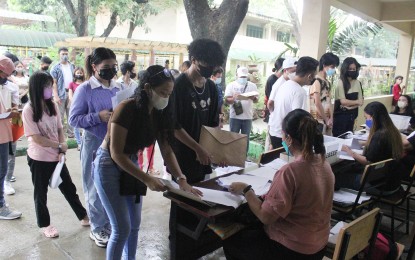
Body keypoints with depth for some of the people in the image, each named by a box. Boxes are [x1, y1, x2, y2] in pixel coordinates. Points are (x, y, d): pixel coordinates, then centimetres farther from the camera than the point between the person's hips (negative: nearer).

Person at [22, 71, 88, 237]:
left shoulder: (52, 106, 1)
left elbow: (59, 130, 5)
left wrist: (61, 151, -6)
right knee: (41, 193, 12)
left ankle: (83, 217, 28)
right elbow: (36, 138, -17)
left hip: (56, 156, 5)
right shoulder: (28, 110, -15)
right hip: (39, 159, -5)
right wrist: (60, 146, -12)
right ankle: (45, 225, 29)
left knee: (69, 188, 14)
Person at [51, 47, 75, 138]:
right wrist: (56, 96, -13)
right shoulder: (56, 68, -1)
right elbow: (54, 83, -5)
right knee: (60, 116, 1)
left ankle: (70, 132, 18)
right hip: (61, 94, -4)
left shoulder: (72, 66, 12)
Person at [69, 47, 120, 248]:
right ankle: (98, 229, 26)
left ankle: (111, 223, 35)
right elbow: (73, 119, -11)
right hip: (94, 144, -5)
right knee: (96, 188, 8)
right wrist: (98, 117, -22)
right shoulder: (84, 89, -10)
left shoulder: (118, 88, 4)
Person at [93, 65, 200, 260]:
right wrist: (147, 180, -28)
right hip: (109, 166, -7)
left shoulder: (159, 113, -6)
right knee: (122, 228, -4)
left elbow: (166, 150, -4)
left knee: (135, 224, 14)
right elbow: (116, 154, -25)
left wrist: (181, 179, -16)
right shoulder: (127, 109, -27)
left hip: (131, 164, 7)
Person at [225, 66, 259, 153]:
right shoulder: (231, 85, 1)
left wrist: (253, 98, -18)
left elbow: (256, 100, 5)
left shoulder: (252, 86, 7)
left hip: (248, 117, 2)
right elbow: (227, 100, -5)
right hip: (235, 116, -2)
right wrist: (234, 98, -26)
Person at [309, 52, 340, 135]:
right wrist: (326, 120, -9)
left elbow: (329, 102, 11)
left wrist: (331, 119, -1)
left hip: (327, 122, 8)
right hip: (317, 121, -8)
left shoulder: (328, 83, 14)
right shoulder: (317, 81, -12)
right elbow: (317, 103, -17)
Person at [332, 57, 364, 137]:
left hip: (351, 115, 5)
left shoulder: (357, 83, 5)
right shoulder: (340, 82, -12)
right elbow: (343, 101, -13)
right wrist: (356, 102, -1)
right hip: (341, 115, -5)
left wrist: (349, 105, -13)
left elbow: (361, 102, 3)